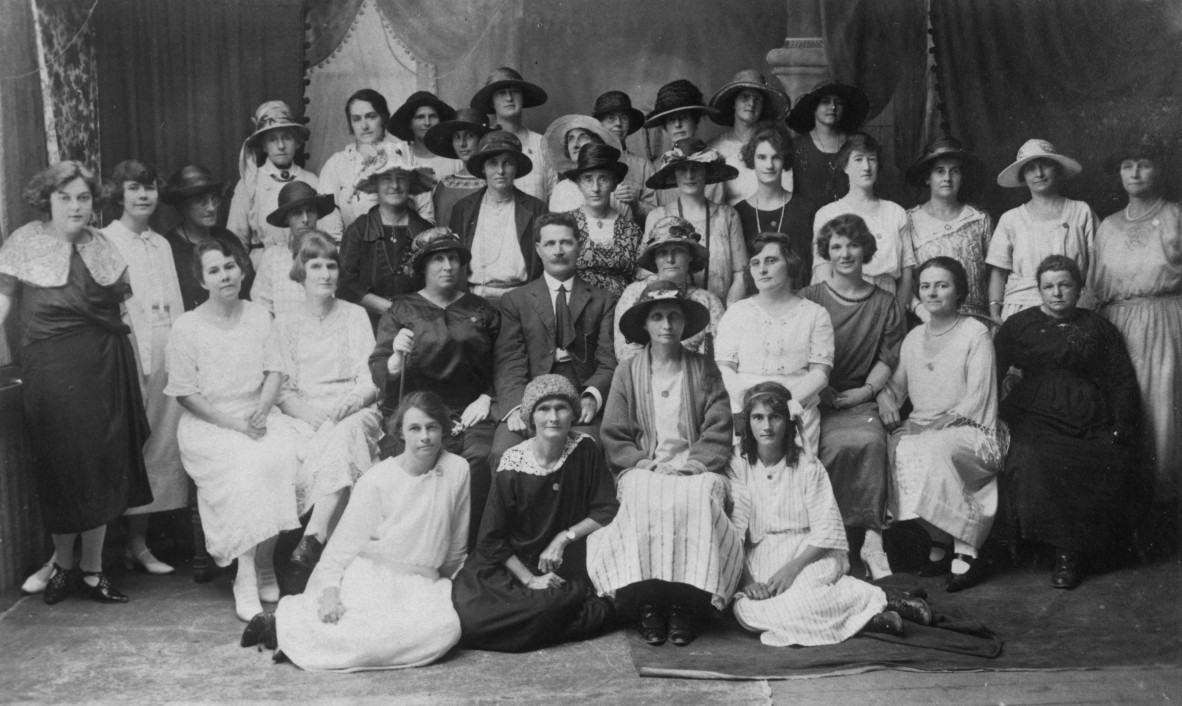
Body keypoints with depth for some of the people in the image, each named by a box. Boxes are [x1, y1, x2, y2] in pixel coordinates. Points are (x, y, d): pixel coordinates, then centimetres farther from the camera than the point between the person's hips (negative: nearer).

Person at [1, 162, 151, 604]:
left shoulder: (100, 243, 10)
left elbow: (125, 295, 17)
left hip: (107, 366, 4)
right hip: (52, 368, -3)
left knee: (104, 467, 5)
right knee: (62, 465, 2)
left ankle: (91, 567, 17)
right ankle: (63, 561, 21)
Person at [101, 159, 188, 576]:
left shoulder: (162, 244, 17)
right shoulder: (104, 242, -2)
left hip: (165, 353, 6)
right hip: (127, 350, -6)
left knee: (162, 444, 6)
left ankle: (141, 539, 14)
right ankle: (135, 543, 3)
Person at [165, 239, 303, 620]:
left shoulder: (259, 316, 10)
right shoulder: (187, 327, -2)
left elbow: (274, 372, 8)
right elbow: (185, 393, -4)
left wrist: (261, 411, -11)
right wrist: (232, 423, -13)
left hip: (258, 414, 3)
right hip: (208, 423, -3)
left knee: (288, 457, -28)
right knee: (246, 466, -32)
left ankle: (265, 565, -11)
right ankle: (246, 582, -23)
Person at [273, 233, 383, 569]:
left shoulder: (355, 316, 12)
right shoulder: (285, 324, 14)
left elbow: (370, 382, 5)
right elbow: (282, 390, 6)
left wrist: (343, 407, -15)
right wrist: (310, 413, -14)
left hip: (354, 412, -1)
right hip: (304, 416, 1)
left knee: (343, 435, -35)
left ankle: (312, 539, -40)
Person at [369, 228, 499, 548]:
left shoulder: (481, 312, 19)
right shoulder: (401, 311, 13)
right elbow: (379, 376, 4)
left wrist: (486, 399, 1)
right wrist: (397, 357, -17)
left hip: (470, 414, 1)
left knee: (481, 461, -30)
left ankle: (470, 552, -18)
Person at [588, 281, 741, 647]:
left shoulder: (705, 372, 13)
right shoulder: (627, 374, 13)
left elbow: (718, 435, 3)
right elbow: (614, 439, 7)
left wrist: (688, 467, -12)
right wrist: (648, 466, -9)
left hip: (695, 470, 0)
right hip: (642, 471, 0)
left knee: (698, 496, -33)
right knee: (644, 499, -33)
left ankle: (687, 603, -29)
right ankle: (646, 601, -29)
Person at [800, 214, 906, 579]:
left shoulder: (885, 306, 14)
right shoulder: (807, 300, 8)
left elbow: (888, 358, 11)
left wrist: (868, 390, -6)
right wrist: (821, 391, -10)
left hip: (859, 399, 2)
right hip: (813, 400, -1)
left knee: (871, 440, -31)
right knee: (838, 445, -32)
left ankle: (871, 539, -28)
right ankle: (871, 536, -24)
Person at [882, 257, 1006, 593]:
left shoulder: (976, 334, -2)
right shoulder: (914, 338, 16)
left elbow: (976, 400, -9)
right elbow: (897, 384, 24)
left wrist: (938, 423, -18)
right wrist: (887, 403, 2)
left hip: (968, 430, -5)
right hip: (921, 428, 6)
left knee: (932, 451, -36)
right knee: (892, 448, -26)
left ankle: (965, 553, -25)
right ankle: (941, 542, -12)